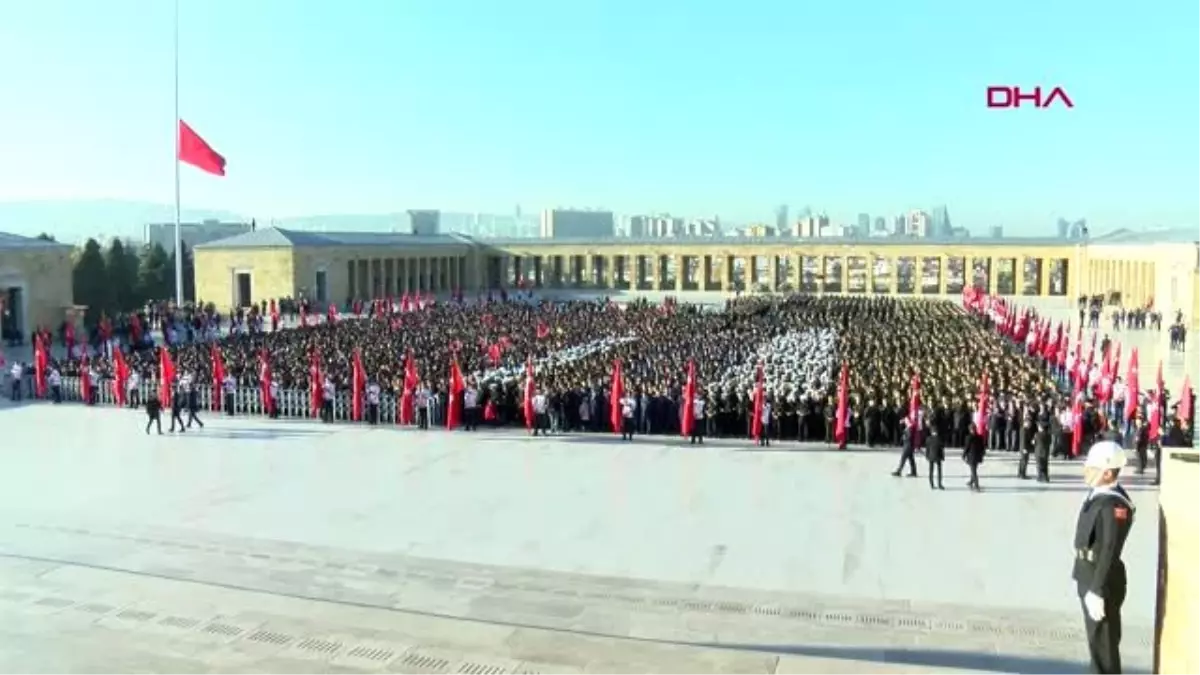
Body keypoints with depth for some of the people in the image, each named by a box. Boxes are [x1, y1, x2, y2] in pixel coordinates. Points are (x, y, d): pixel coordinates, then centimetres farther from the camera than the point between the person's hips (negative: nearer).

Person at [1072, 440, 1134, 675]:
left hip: (1103, 581, -9)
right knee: (1096, 639, 21)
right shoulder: (1098, 494, 5)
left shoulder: (1114, 505, -24)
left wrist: (1097, 591, -24)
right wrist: (1085, 581, 17)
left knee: (1103, 641, 2)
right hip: (1090, 576, 9)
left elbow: (1109, 552, -26)